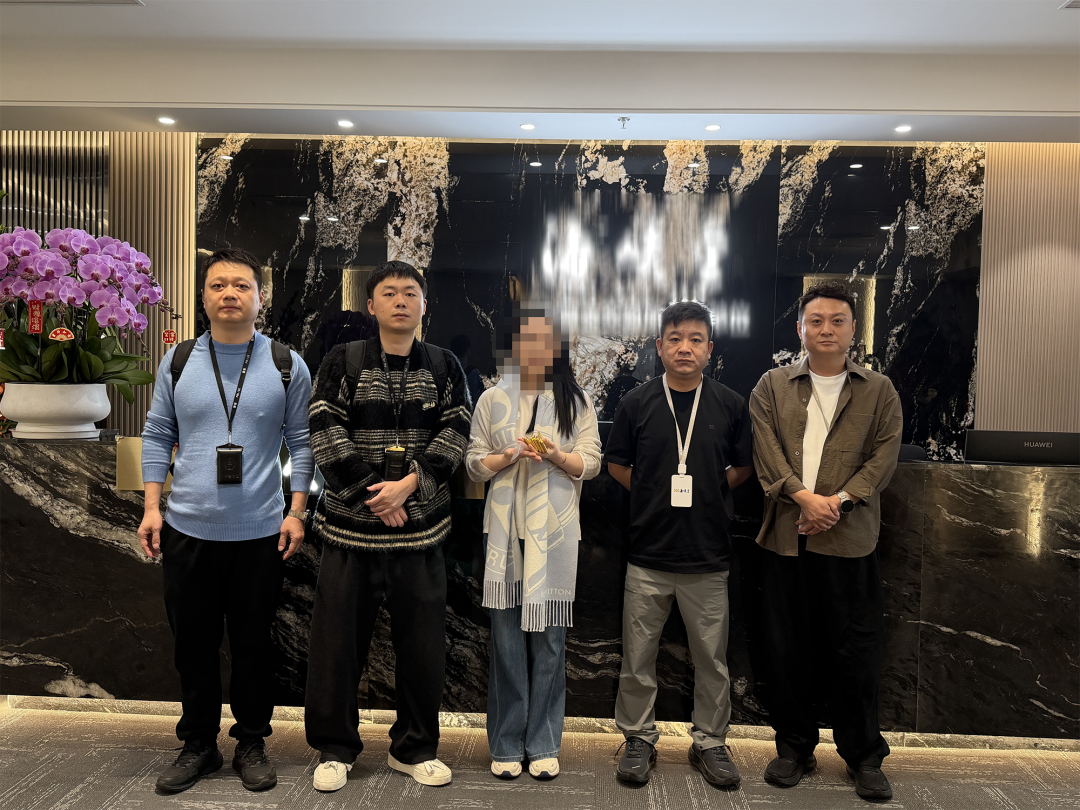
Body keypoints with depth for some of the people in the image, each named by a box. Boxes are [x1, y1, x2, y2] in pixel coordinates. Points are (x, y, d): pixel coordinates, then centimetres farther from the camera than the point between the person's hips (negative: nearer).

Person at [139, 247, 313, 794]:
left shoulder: (286, 365, 0)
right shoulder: (178, 361, 4)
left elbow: (302, 442, 2)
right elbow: (157, 436, 9)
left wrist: (297, 511, -3)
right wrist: (151, 506, 1)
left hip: (260, 533, -1)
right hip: (187, 530, 2)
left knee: (253, 644, 10)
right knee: (193, 644, 12)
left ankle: (251, 743, 28)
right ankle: (198, 746, 30)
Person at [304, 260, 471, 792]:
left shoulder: (445, 367, 8)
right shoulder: (342, 362, 3)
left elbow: (455, 434, -2)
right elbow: (325, 434, -6)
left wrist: (410, 482, -15)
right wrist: (371, 494, -13)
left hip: (420, 528, 2)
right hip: (350, 523, -1)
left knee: (422, 640, 8)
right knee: (339, 637, 6)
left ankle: (414, 748, 27)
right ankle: (335, 748, 26)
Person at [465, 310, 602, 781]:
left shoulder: (575, 400, 9)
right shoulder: (493, 400, 11)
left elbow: (592, 463, 6)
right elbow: (474, 464, 8)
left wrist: (557, 456, -14)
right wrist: (510, 455, -10)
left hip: (555, 530, 0)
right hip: (506, 529, 1)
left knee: (550, 637, 1)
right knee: (507, 636, 2)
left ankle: (543, 745, 15)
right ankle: (507, 745, 15)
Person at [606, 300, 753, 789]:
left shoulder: (731, 405, 1)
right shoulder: (637, 403, 0)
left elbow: (743, 468, 11)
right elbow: (616, 464, 9)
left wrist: (707, 494, 4)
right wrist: (656, 496, 4)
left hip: (708, 557, 0)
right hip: (648, 555, 0)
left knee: (712, 660, 11)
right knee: (637, 657, 10)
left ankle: (710, 743, 30)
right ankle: (639, 738, 29)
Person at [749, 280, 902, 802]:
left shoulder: (879, 391, 9)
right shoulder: (772, 387, 9)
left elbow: (883, 457, -1)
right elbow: (765, 452, -2)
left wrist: (837, 501, -13)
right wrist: (804, 497, -16)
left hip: (850, 540, 0)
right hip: (785, 538, 1)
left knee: (855, 651, 5)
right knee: (787, 648, 8)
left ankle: (864, 757, 23)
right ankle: (794, 747, 25)